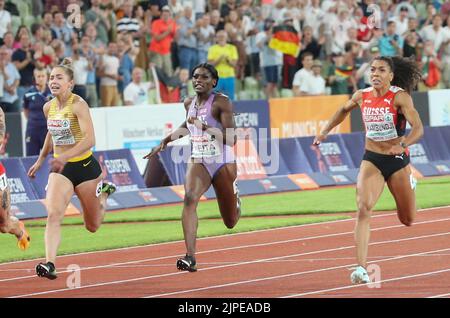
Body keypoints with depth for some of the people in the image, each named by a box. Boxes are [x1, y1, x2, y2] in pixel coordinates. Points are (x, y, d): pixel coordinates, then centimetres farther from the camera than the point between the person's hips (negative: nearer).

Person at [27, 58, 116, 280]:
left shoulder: (78, 105, -18)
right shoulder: (48, 107, 1)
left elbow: (89, 139, -29)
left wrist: (65, 156, -40)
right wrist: (41, 159, 22)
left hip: (84, 166, -4)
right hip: (60, 168, 4)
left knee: (92, 226, 14)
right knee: (53, 215, -22)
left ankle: (103, 191, 46)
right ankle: (50, 264, -28)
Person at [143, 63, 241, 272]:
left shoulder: (221, 102, -15)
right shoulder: (189, 103, 3)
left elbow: (231, 139, -23)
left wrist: (206, 127, -32)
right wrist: (165, 141, 21)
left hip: (223, 163, -3)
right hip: (198, 161, 3)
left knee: (230, 222, 11)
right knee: (190, 199, -28)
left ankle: (235, 197, 50)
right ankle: (190, 257, -35)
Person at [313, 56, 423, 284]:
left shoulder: (400, 97, -17)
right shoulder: (362, 96, -4)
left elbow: (418, 128, -27)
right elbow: (344, 110, 20)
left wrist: (403, 145, -44)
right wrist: (325, 131, 19)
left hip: (398, 160, -2)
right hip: (371, 160, 2)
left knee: (407, 220, 16)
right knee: (363, 209, -23)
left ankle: (409, 183, 53)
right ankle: (361, 268, -29)